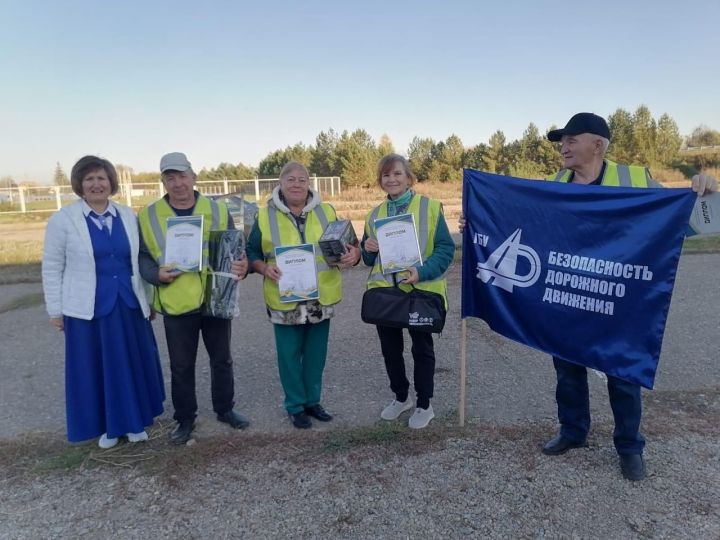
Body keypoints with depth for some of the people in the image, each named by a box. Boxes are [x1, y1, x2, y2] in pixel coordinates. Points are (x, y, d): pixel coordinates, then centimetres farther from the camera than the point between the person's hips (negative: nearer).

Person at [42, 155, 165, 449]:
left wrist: (148, 297, 8)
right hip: (88, 308, -2)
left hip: (128, 304, 3)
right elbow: (52, 267, -1)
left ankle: (134, 421, 29)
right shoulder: (62, 219, -4)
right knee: (96, 368, 9)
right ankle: (107, 425, 27)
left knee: (133, 364, 11)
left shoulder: (127, 215, 4)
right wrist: (55, 310, -1)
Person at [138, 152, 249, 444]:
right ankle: (185, 418, 29)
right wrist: (157, 274, -18)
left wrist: (243, 265, -16)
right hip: (177, 304, -1)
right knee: (181, 366, 11)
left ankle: (225, 409, 34)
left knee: (222, 359, 14)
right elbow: (141, 257, 2)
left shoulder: (217, 210, 1)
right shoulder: (149, 215, -1)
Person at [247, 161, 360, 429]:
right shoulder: (265, 216, -2)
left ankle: (313, 401, 32)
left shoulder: (326, 212, 4)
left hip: (321, 298, 3)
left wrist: (353, 254, -15)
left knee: (316, 354, 14)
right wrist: (265, 268, -17)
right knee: (290, 355, 7)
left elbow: (347, 244, 7)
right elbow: (252, 254, 3)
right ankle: (295, 406, 25)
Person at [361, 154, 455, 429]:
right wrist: (368, 249, -7)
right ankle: (401, 397, 38)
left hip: (421, 291, -5)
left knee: (421, 348, 10)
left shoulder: (430, 207, -6)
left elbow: (446, 248, -10)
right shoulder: (375, 214, 10)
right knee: (390, 349, 15)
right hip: (384, 292, 5)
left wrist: (422, 272, -25)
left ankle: (424, 405, 28)